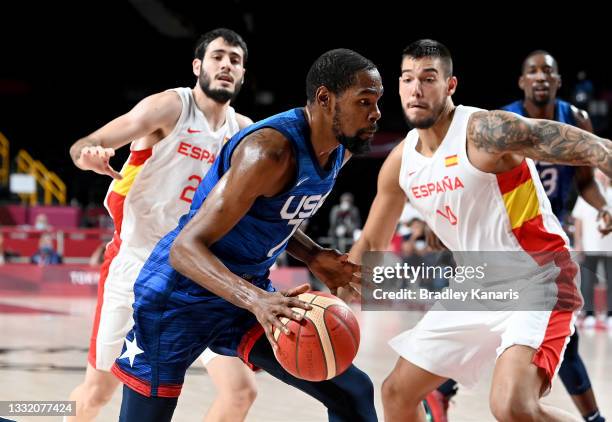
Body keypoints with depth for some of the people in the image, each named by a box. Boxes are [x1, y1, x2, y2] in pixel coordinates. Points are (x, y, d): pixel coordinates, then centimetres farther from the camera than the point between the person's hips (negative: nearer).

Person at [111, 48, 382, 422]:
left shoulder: (341, 149, -1)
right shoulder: (271, 149, -28)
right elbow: (185, 248, -32)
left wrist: (314, 257, 0)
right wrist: (256, 299, -46)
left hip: (247, 294, 8)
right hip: (179, 297, -8)